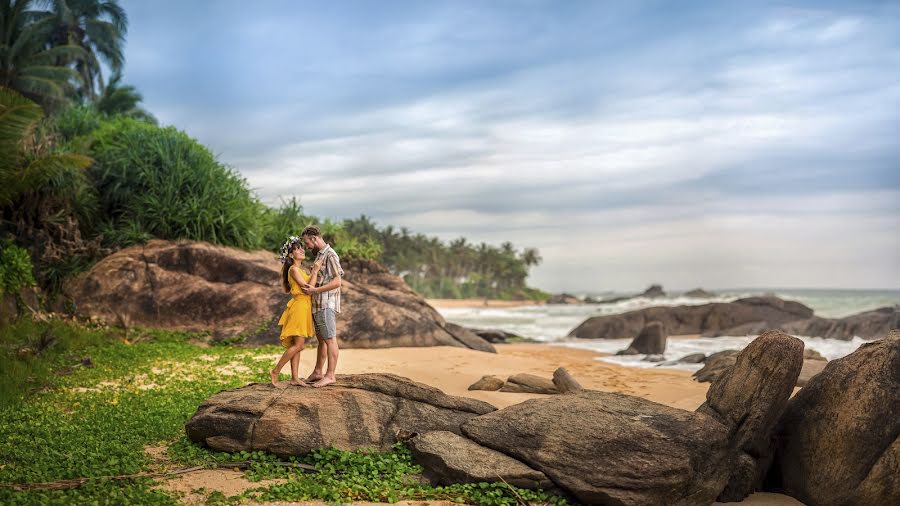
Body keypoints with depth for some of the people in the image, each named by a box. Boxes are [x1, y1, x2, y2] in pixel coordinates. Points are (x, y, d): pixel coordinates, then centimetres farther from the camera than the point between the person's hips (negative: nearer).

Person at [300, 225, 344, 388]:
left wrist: (315, 290, -20)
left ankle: (330, 375, -3)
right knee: (321, 339, 15)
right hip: (318, 305, 10)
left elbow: (336, 282, -19)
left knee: (330, 340, -6)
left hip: (327, 305, -10)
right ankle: (317, 373, 22)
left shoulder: (330, 255, -12)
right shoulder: (320, 255, 16)